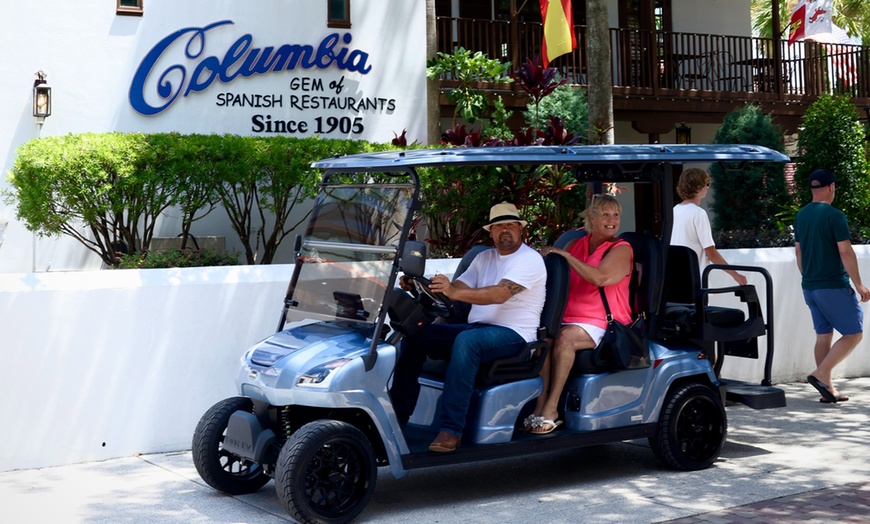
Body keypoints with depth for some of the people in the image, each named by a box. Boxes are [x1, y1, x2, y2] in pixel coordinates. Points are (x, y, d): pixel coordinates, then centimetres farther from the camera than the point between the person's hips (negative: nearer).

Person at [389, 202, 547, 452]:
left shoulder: (530, 260, -7)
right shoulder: (484, 257, 18)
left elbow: (500, 294, -23)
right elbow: (459, 287, 7)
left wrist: (455, 293, -36)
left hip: (514, 335, -7)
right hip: (477, 328, 7)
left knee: (466, 341, -37)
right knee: (416, 335, -10)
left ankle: (451, 431, -37)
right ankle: (398, 415, -10)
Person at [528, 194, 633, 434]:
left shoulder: (622, 249, 1)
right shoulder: (576, 245, 17)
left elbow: (600, 277, -18)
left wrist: (565, 255, -16)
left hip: (602, 323, -4)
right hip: (568, 317, 4)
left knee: (565, 337, -33)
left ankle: (551, 409, -31)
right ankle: (541, 405, -32)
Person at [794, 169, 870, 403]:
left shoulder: (801, 215, 9)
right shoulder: (834, 215, -14)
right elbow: (845, 252, -17)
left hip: (809, 287, 8)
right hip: (833, 286, -8)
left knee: (823, 335, 12)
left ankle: (828, 389, 12)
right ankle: (820, 374, -8)